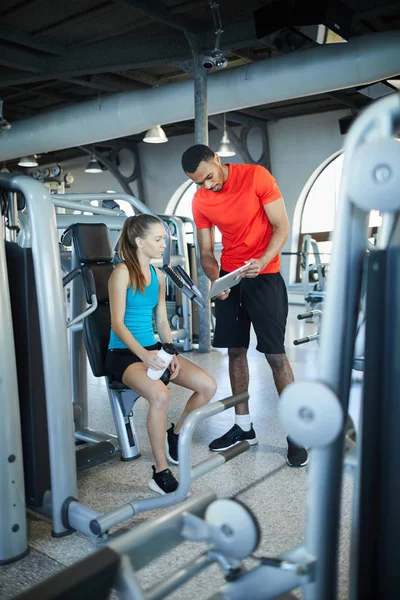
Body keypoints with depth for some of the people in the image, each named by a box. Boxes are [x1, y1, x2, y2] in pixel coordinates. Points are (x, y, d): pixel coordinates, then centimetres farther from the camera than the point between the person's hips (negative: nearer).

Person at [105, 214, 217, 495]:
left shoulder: (158, 275, 11)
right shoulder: (123, 272, -10)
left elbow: (162, 320, 11)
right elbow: (118, 322, -15)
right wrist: (143, 354, -29)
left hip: (153, 348, 7)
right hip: (123, 352, -7)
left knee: (208, 386, -9)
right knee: (160, 396, -34)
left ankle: (176, 434, 16)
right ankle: (161, 472, -17)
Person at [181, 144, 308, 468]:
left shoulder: (256, 176, -12)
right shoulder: (200, 202, 0)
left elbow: (282, 226, -11)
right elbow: (206, 252, 3)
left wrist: (262, 262, -27)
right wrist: (215, 278, -18)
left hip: (265, 277, -4)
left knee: (275, 353, -6)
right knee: (236, 351, 7)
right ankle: (243, 425, 19)